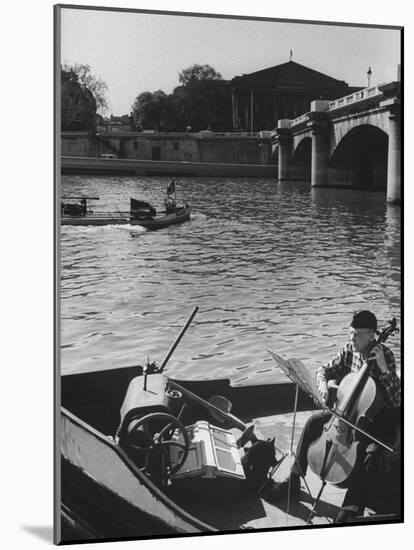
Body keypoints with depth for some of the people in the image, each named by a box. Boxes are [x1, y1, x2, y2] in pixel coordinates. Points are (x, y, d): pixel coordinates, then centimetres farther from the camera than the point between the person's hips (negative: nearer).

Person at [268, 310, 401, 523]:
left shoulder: (385, 355, -18)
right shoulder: (349, 349, -3)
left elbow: (397, 400, -24)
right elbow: (325, 370, 9)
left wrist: (383, 368, -35)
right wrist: (323, 383, -15)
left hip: (377, 417, -5)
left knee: (370, 452, -33)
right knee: (313, 422, -11)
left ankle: (351, 510, -28)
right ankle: (293, 481, -2)